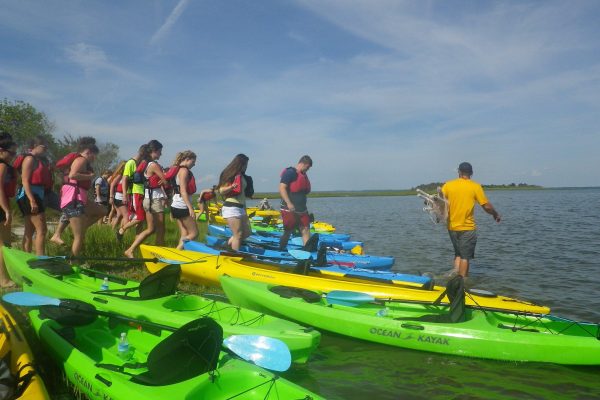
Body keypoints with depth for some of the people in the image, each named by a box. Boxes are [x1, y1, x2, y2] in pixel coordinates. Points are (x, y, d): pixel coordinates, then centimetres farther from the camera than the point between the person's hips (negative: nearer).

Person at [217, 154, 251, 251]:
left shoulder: (242, 176, 15)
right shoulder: (230, 175, -8)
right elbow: (221, 191, -12)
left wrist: (245, 210, 24)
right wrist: (232, 187, -31)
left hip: (240, 208, 9)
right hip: (231, 207, -9)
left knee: (246, 233, 12)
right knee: (238, 235, -8)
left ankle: (227, 246, 19)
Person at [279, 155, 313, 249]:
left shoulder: (303, 175, 18)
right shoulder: (290, 172, -11)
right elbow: (282, 188, -19)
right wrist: (288, 203, -26)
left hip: (302, 210, 9)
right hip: (289, 210, -9)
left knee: (306, 230, 2)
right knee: (288, 232, -2)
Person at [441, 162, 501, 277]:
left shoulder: (448, 185, 0)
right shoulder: (475, 186, -7)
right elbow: (487, 206, -6)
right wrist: (496, 214, 12)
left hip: (452, 227, 4)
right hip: (467, 228, -3)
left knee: (458, 254, 19)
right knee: (465, 257, 6)